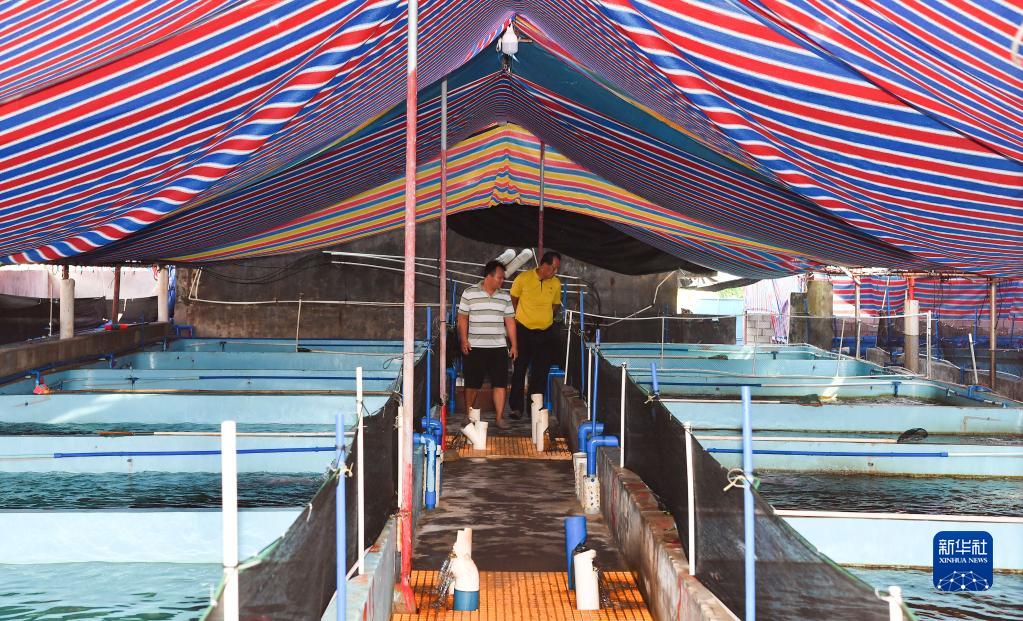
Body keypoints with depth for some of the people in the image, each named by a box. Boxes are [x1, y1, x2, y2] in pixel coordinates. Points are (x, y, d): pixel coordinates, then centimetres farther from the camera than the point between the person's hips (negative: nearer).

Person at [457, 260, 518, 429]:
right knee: (472, 383, 4)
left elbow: (510, 321, 10)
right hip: (476, 347, -3)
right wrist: (464, 340, -8)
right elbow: (463, 318, 0)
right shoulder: (469, 294, -2)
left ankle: (500, 417, 2)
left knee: (500, 383, -3)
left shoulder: (504, 297, 8)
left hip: (499, 347, 3)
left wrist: (514, 345, 6)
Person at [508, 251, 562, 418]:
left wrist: (545, 318, 8)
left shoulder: (556, 284, 0)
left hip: (546, 333, 3)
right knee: (520, 369, 3)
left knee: (541, 373, 6)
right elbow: (513, 300, 5)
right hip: (523, 331, -3)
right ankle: (516, 407, 10)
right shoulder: (523, 278, -10)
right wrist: (520, 318, 7)